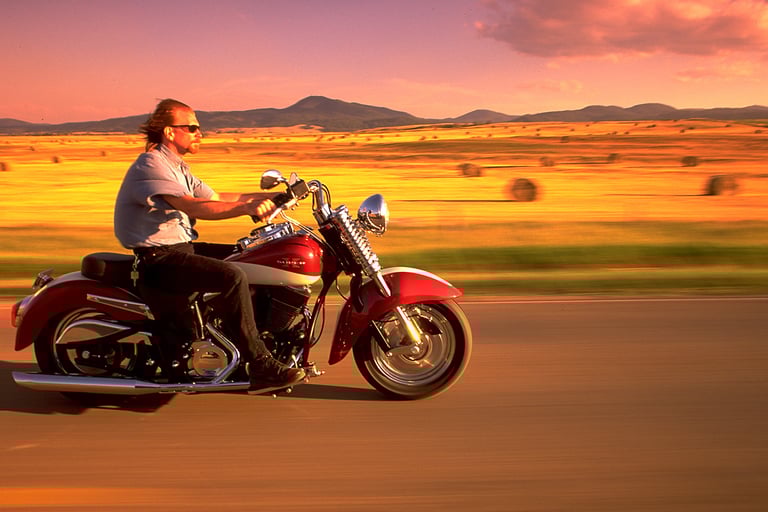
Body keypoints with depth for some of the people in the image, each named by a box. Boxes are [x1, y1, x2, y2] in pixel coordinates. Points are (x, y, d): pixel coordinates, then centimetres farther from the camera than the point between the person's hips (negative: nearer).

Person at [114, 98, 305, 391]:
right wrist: (247, 207, -39)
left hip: (180, 247, 10)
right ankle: (260, 366, -23)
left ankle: (269, 341, 11)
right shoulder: (150, 164, -15)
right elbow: (192, 206, -29)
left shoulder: (176, 166, 17)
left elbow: (215, 198, 17)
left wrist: (266, 196, 9)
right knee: (233, 276, -27)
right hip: (158, 258, -10)